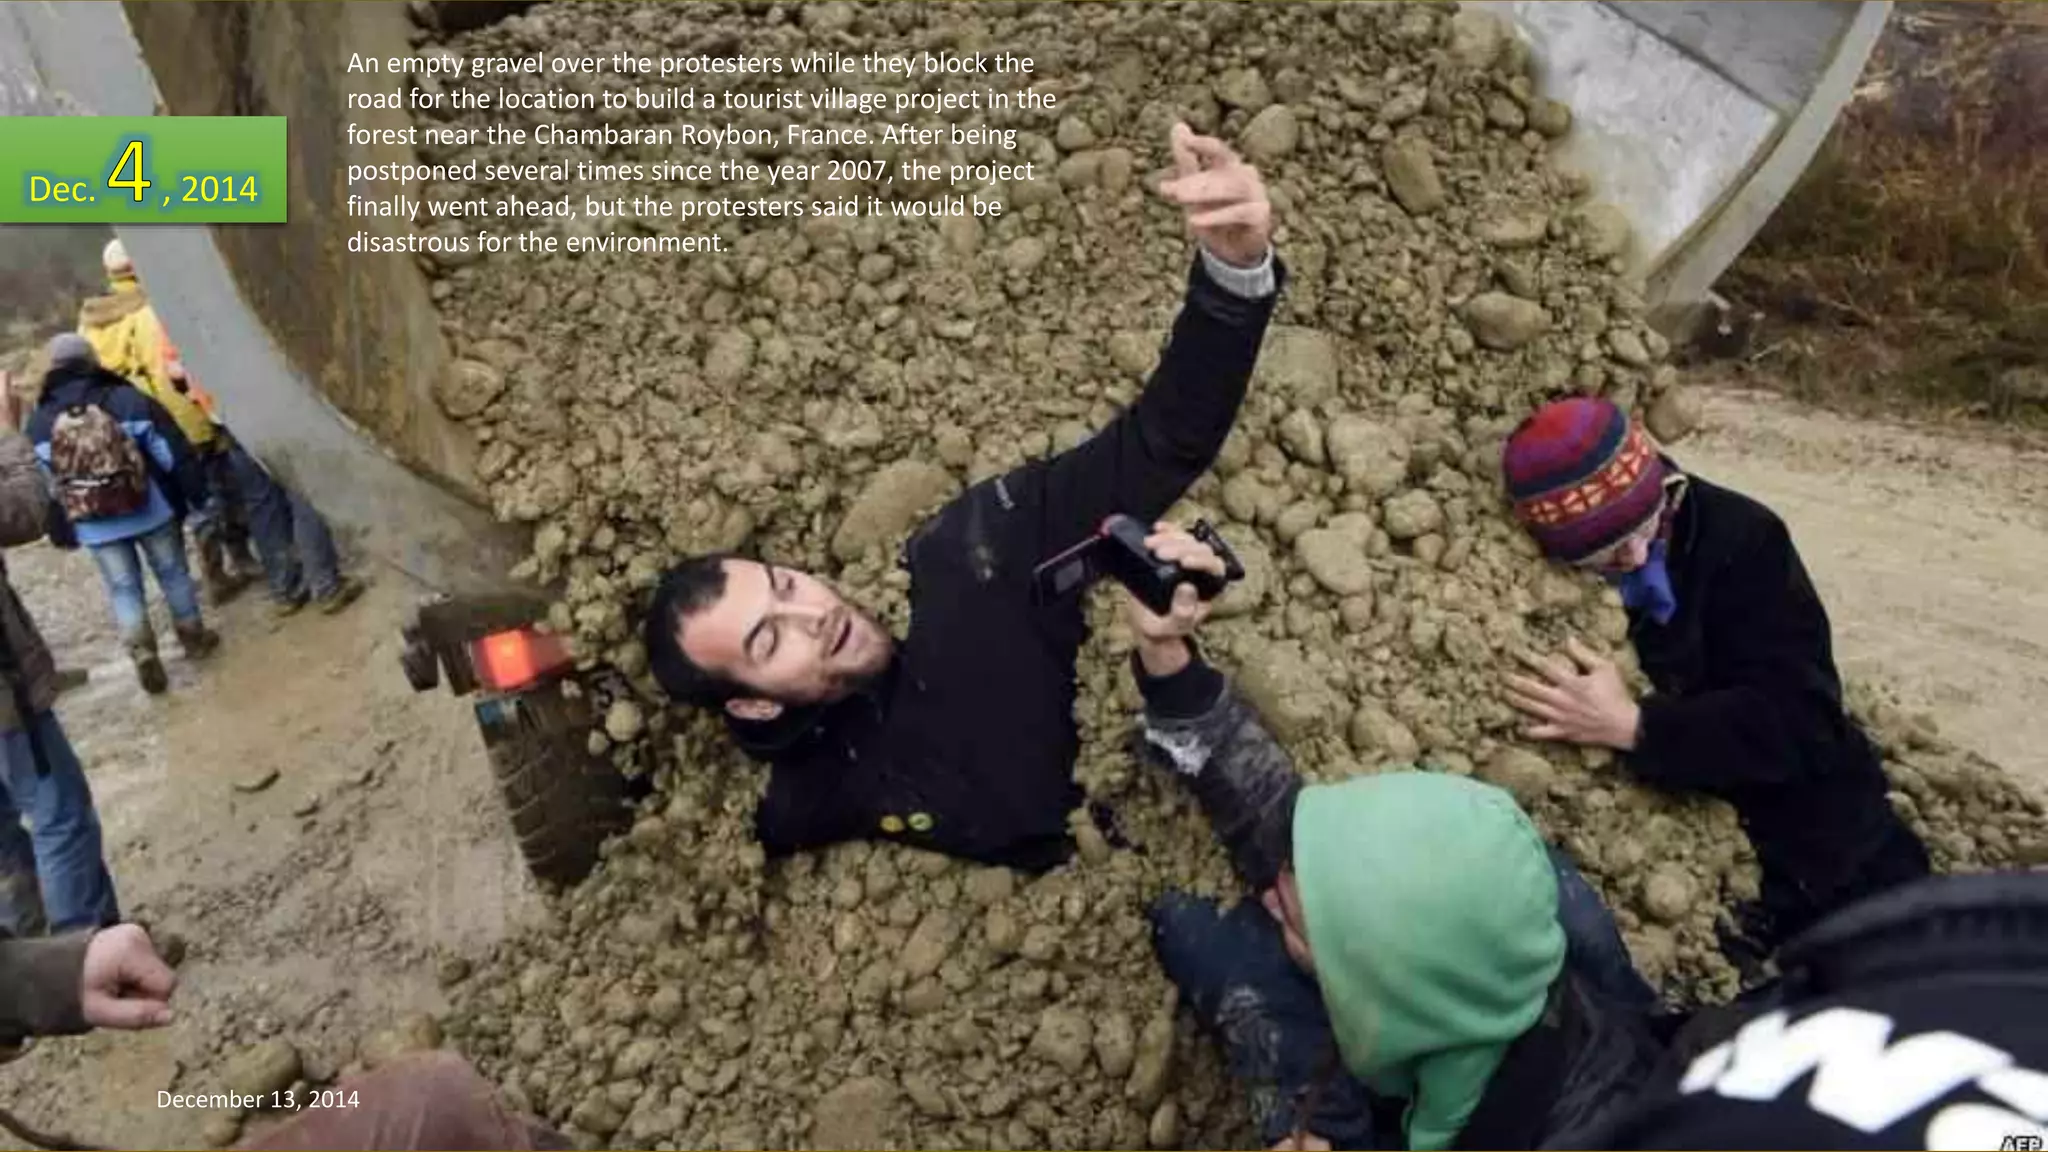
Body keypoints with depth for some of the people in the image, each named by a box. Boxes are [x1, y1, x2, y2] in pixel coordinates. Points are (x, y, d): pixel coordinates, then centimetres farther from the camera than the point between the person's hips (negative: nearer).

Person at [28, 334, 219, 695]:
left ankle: (142, 653, 2)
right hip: (150, 512, -1)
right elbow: (174, 454, -9)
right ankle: (194, 637, 28)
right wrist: (198, 497, 0)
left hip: (95, 527, 1)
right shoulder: (128, 400, -10)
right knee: (172, 573, 16)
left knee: (123, 589, 11)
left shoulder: (38, 425, -2)